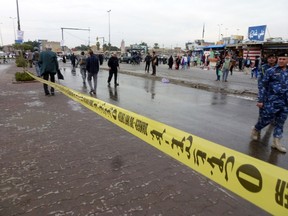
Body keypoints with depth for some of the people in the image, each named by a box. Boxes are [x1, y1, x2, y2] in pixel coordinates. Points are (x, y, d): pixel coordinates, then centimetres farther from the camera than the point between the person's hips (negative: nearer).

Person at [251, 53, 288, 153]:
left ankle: (276, 142, 19)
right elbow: (263, 86, -5)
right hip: (271, 101, -4)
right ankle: (255, 130, 31)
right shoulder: (271, 71, -5)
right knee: (266, 119, 2)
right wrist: (260, 100, -9)